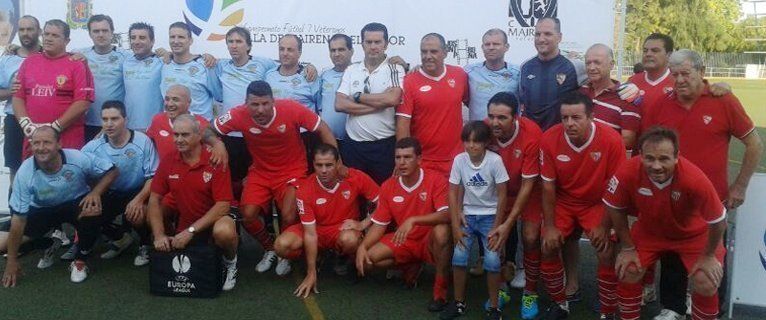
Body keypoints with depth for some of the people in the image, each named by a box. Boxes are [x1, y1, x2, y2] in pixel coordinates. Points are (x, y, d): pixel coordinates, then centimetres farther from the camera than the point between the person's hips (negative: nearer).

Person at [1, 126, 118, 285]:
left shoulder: (77, 158, -26)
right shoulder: (25, 172, -24)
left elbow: (112, 171, -11)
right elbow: (19, 218, -22)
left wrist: (96, 192, -30)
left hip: (76, 204, -1)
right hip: (42, 210, 1)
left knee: (92, 212, -35)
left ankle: (80, 260, -9)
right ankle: (50, 245, 18)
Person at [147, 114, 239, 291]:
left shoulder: (214, 162, -17)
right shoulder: (168, 162, -4)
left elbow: (223, 205, -21)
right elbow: (155, 199, -1)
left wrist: (190, 231, -25)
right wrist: (159, 235, -15)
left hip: (214, 219, -6)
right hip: (184, 219, 6)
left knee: (224, 232, -36)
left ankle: (230, 261, -3)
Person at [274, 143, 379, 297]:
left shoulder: (356, 178, -21)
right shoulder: (305, 189, -21)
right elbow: (310, 234, -20)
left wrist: (363, 224, -22)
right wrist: (311, 274, -20)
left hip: (344, 229, -1)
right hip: (316, 229, 1)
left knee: (349, 239, -38)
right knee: (282, 246, -25)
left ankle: (343, 257, 1)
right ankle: (318, 256, 6)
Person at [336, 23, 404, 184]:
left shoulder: (395, 70, -2)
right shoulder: (351, 70, 8)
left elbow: (392, 99, -20)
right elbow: (339, 104, -4)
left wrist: (358, 96, -8)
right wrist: (379, 103, -12)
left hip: (385, 145, -3)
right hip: (353, 145, 3)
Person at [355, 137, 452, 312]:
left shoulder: (436, 179, -18)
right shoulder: (388, 186, -5)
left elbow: (447, 215, -31)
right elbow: (379, 224, 0)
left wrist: (412, 220, -42)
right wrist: (362, 247, -17)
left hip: (430, 241, -4)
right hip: (404, 242, 5)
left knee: (441, 231, -38)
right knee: (367, 259, -15)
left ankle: (441, 290, -18)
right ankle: (413, 265, 12)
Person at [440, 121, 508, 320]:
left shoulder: (495, 160, -17)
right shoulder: (459, 160, -10)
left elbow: (502, 195, -11)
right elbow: (453, 193, -5)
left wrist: (496, 227, -12)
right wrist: (456, 225, -10)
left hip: (490, 215, -2)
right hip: (468, 215, 2)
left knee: (492, 260, -16)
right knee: (459, 256, -13)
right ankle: (459, 303, 8)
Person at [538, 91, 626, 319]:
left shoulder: (611, 140, -25)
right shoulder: (549, 139, -19)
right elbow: (548, 187, -9)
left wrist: (604, 226, -15)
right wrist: (549, 226, -9)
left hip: (597, 204, -1)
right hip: (563, 202, 2)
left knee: (607, 253, -16)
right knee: (548, 248, -10)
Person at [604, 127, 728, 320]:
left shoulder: (695, 179, -38)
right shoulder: (628, 173, -33)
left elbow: (718, 221, -21)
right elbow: (615, 208, -12)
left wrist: (708, 256, -9)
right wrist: (628, 248, -6)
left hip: (694, 233, -1)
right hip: (649, 229, 2)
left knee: (706, 284, -14)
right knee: (627, 272, -11)